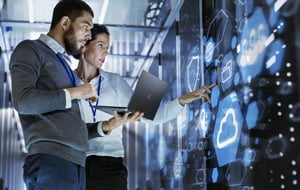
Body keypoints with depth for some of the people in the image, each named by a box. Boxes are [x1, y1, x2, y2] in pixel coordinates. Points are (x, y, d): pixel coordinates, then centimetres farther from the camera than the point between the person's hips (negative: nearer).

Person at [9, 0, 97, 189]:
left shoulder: (63, 62, 26)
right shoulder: (31, 50, 5)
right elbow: (23, 100, -14)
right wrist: (72, 93, -6)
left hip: (76, 163, 7)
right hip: (50, 160, -7)